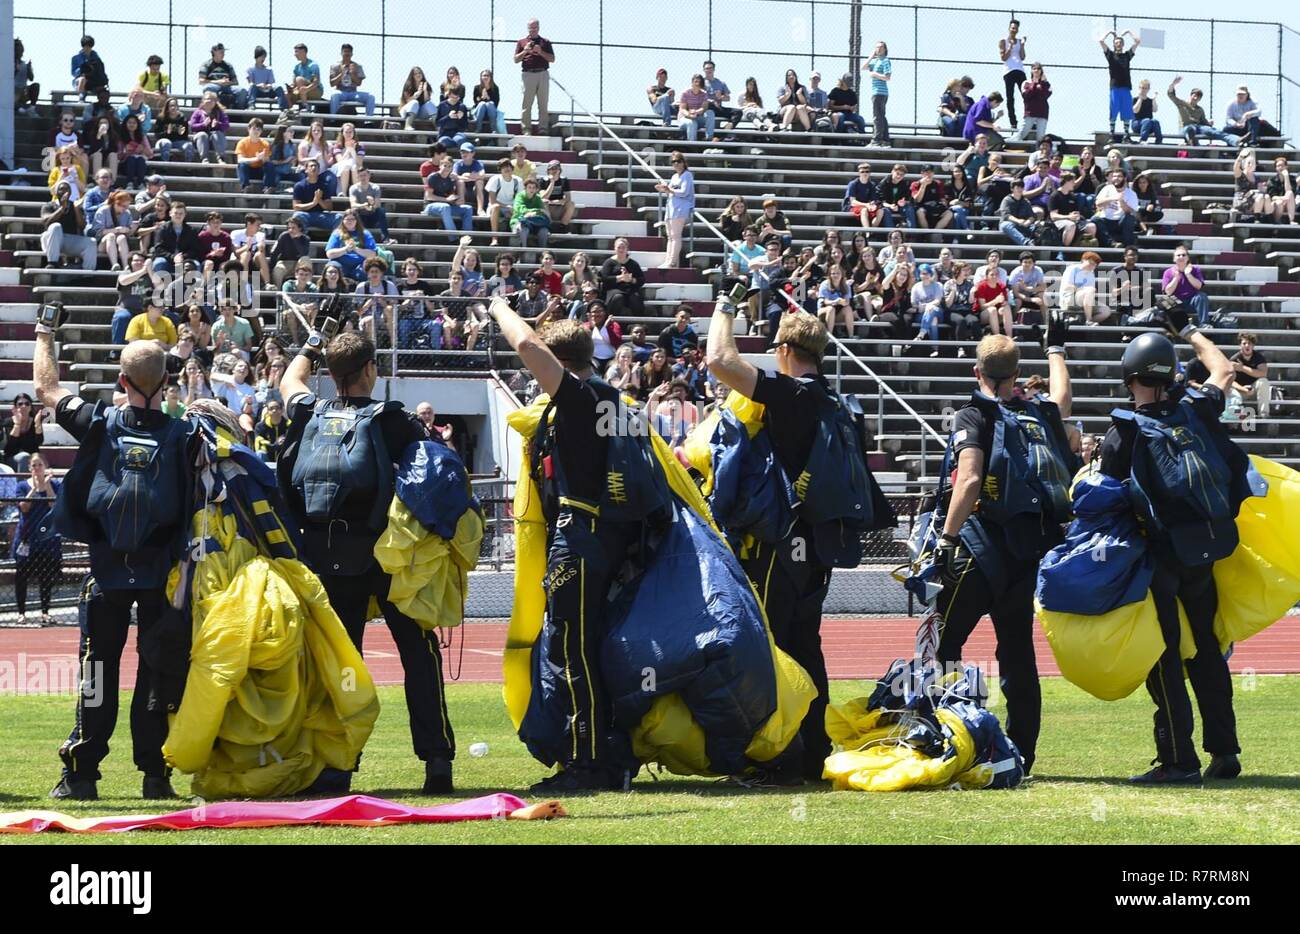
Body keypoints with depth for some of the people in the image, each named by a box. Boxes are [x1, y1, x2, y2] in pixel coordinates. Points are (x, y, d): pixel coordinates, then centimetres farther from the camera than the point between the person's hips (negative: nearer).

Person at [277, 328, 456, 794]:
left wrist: (312, 345, 44)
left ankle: (334, 767, 3)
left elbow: (290, 381, 28)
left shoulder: (312, 415, 5)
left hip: (325, 558, 4)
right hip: (385, 555, -4)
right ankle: (437, 759, -4)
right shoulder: (389, 420, -7)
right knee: (419, 654, 3)